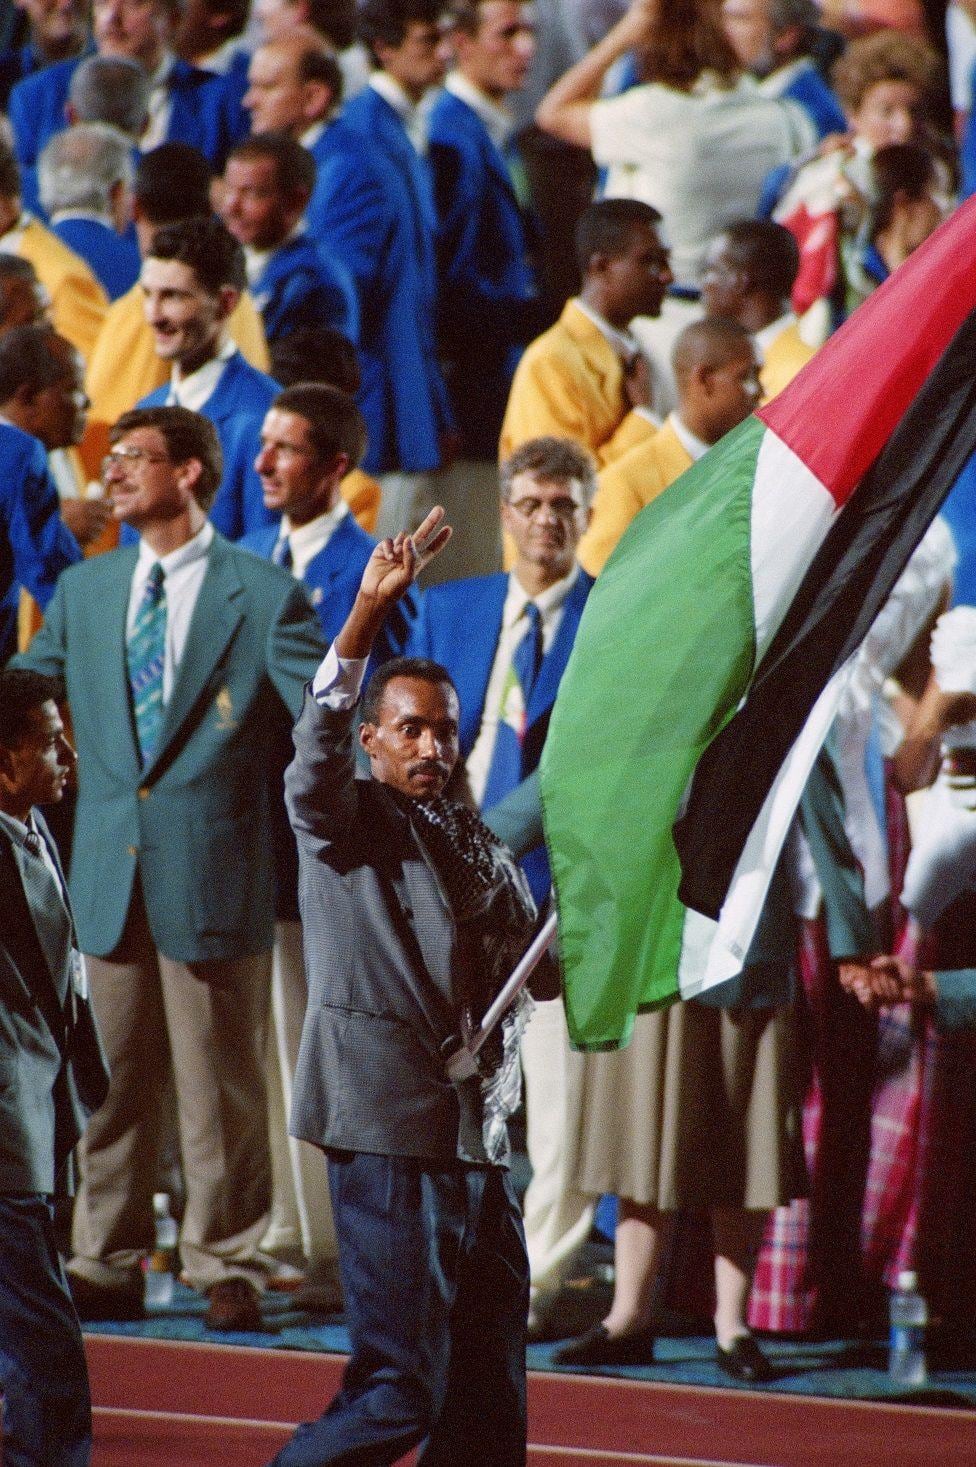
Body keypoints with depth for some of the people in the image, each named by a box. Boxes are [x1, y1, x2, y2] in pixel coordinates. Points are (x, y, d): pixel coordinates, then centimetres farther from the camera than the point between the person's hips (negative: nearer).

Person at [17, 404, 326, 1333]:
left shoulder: (264, 596, -2)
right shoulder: (84, 592, 14)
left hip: (214, 869, -4)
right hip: (108, 871, 4)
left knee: (219, 1086, 1)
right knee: (108, 1079, 8)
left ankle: (226, 1272, 8)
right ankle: (105, 1267, 16)